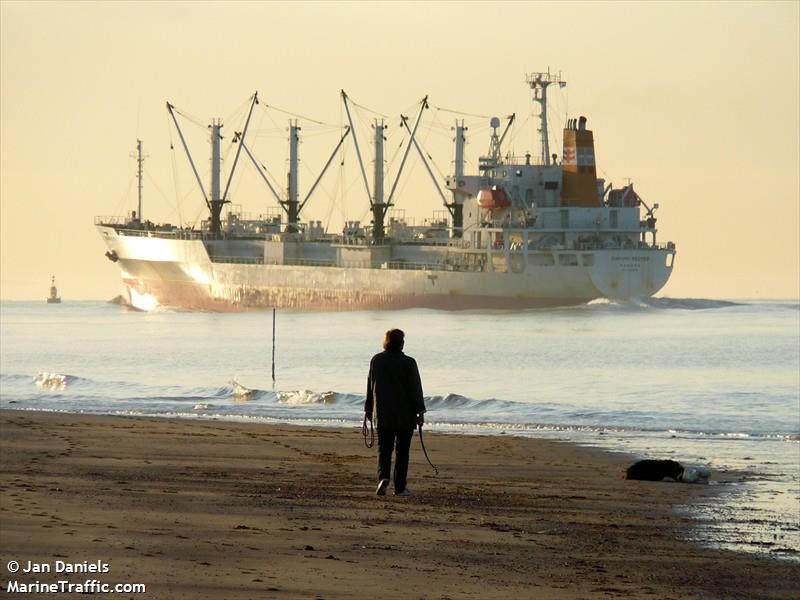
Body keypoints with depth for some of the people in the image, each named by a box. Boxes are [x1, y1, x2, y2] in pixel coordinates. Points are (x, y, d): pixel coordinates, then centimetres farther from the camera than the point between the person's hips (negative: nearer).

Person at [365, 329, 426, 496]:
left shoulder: (376, 360, 3)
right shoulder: (408, 363, -10)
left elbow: (370, 386, 10)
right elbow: (415, 389, -8)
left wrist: (369, 408, 20)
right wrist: (420, 411, -1)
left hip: (382, 414, 3)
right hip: (405, 415, -2)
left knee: (384, 449, 4)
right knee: (402, 451, 6)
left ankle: (383, 477, -21)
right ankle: (400, 487, 9)